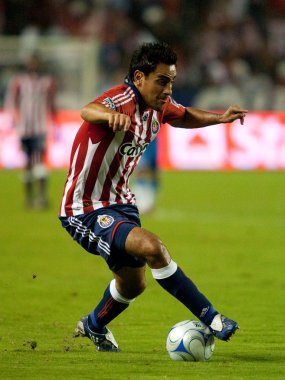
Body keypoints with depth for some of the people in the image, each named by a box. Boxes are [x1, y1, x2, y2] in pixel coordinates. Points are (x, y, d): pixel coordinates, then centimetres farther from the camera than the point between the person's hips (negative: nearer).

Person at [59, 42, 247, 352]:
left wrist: (220, 117, 4)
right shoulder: (120, 102, -27)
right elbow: (88, 112, -51)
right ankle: (210, 319, -24)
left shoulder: (159, 105, 0)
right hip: (85, 211, -9)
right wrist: (110, 115, -74)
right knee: (152, 247, -30)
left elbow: (184, 117, 23)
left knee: (133, 283, 22)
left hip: (119, 203, 9)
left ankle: (93, 327, 51)